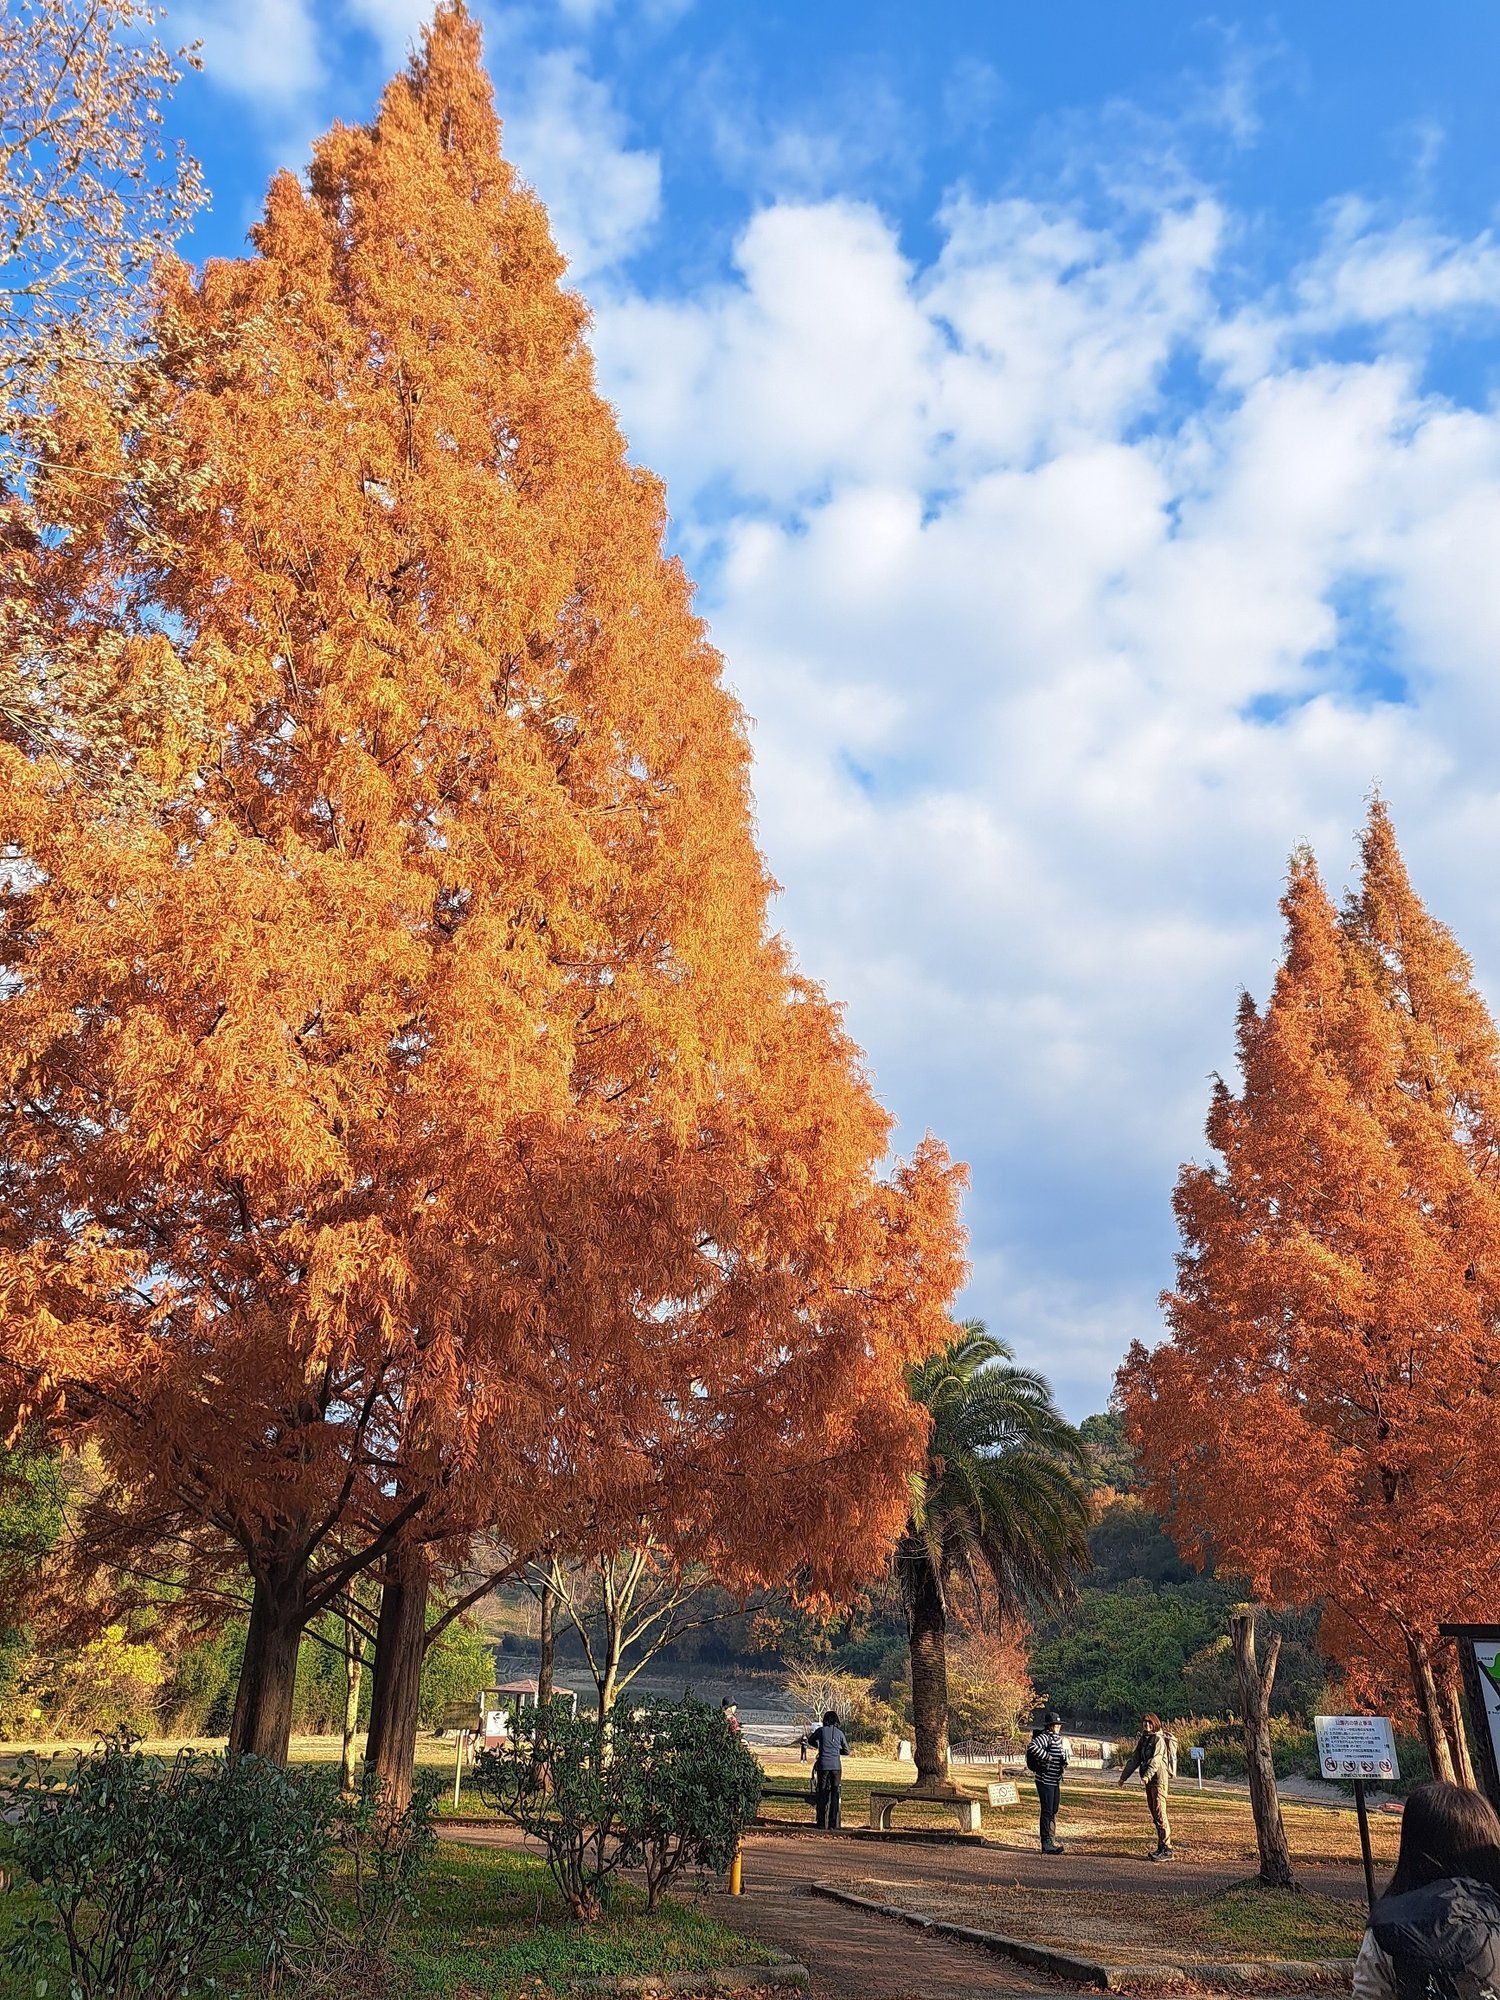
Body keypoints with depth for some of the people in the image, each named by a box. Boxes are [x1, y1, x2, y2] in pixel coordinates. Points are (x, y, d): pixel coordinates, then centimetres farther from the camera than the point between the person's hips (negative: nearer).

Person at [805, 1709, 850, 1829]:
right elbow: (846, 1751, 10)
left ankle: (822, 1823, 7)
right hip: (836, 1766, 1)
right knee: (834, 1795, 6)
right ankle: (832, 1824, 3)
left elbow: (810, 1741, 18)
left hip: (823, 1766, -1)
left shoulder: (821, 1730, 1)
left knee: (822, 1795, 8)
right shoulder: (839, 1733, 4)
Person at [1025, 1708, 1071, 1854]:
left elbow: (1068, 1755, 27)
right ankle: (1046, 1844, -1)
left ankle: (1052, 1841, 25)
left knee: (1054, 1811, 15)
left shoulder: (1061, 1739, 11)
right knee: (1047, 1812, -6)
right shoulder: (1045, 1737, -17)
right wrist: (1047, 1757, -28)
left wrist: (1066, 1761, 4)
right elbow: (1032, 1746, -34)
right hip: (1045, 1780, -9)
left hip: (1056, 1781, 9)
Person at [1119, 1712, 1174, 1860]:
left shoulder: (1158, 1739, -10)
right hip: (1149, 1781, 8)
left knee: (1160, 1814, -11)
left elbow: (1156, 1760, -23)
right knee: (1154, 1815, 11)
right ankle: (1161, 1848, 17)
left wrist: (1147, 1775, -35)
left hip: (1159, 1779, -8)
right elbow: (1134, 1759, 19)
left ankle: (1167, 1850, -9)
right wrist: (1124, 1776, 17)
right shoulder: (1142, 1739, 15)